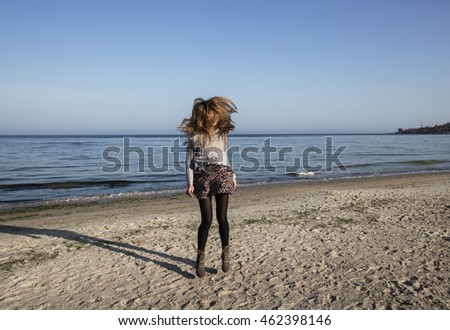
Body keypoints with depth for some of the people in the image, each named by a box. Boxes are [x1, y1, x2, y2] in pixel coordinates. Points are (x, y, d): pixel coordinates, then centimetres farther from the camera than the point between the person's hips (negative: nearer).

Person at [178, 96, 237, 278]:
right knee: (207, 220, -3)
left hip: (222, 174, 2)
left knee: (222, 217, -1)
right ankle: (200, 259, 15)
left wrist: (232, 176, 16)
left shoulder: (222, 132, 9)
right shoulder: (195, 134, 1)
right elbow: (189, 159, 1)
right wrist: (190, 182, -6)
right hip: (203, 176, -2)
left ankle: (226, 256, 16)